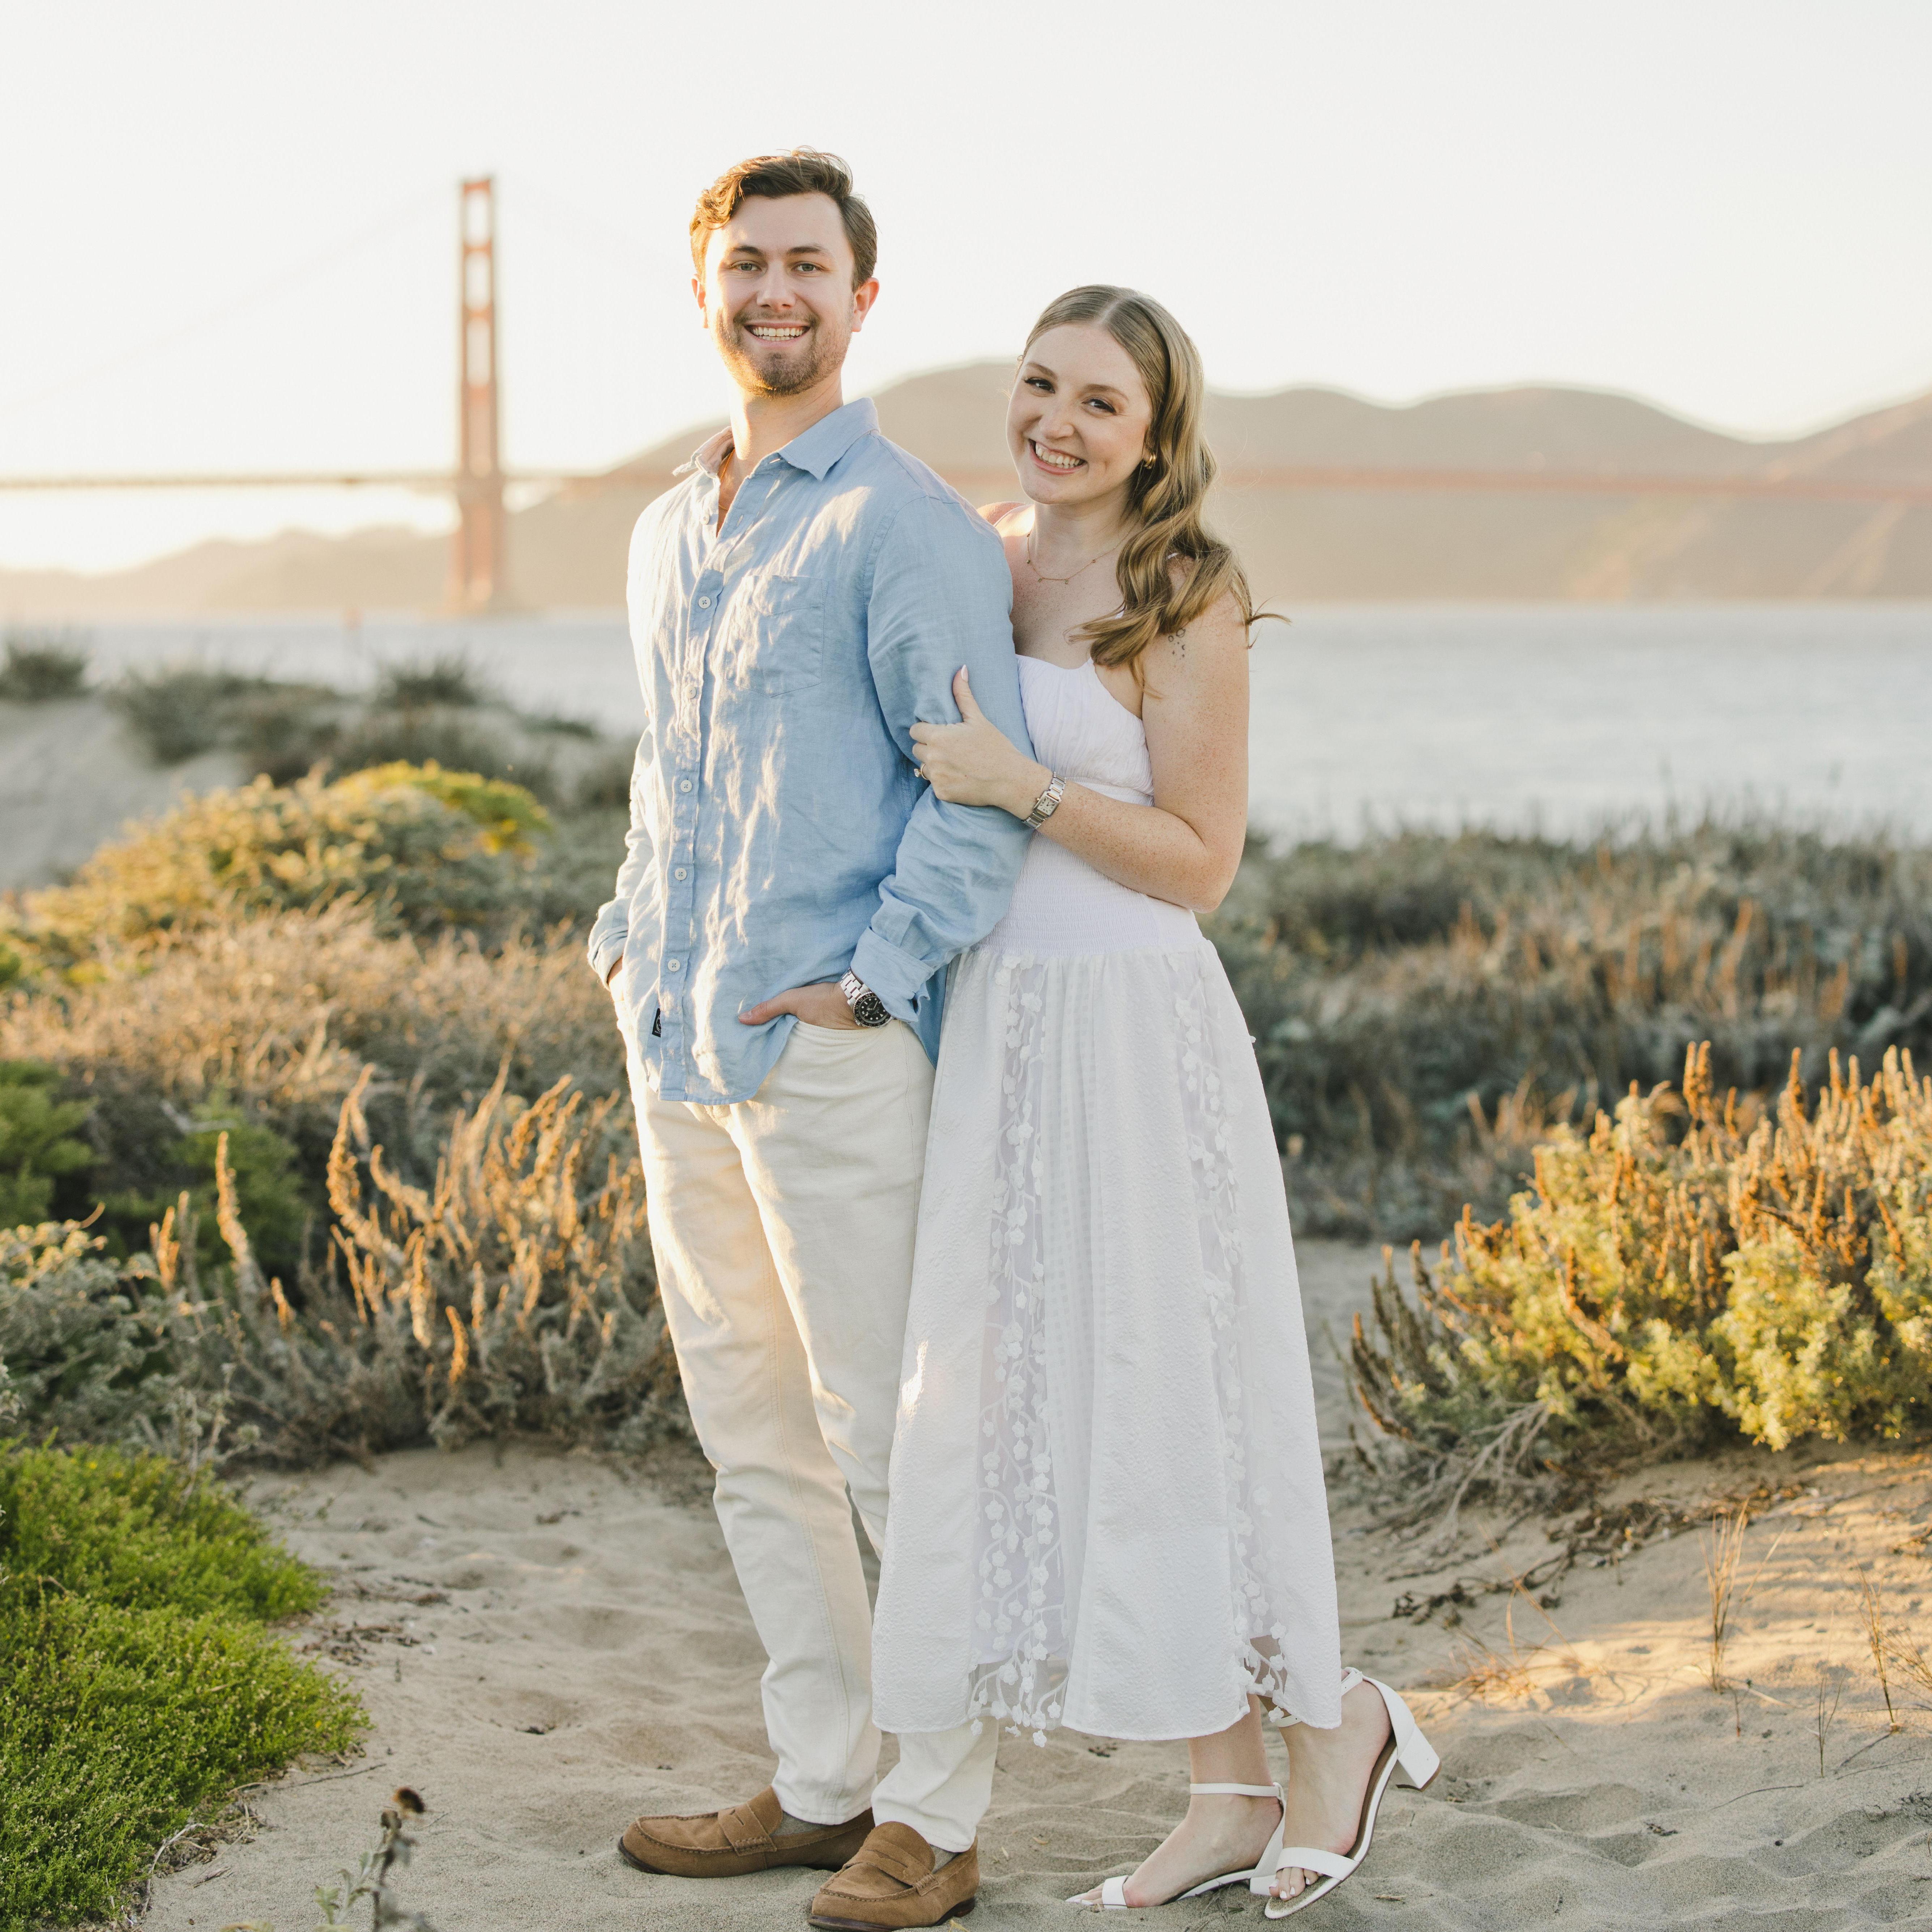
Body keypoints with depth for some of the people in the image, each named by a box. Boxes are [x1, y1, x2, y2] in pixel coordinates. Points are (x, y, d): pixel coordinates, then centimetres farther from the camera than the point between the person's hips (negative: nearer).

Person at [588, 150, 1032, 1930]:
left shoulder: (907, 523, -7)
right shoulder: (666, 536, 17)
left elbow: (983, 780, -12)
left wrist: (878, 975, -17)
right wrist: (628, 933, 15)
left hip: (830, 1047, -8)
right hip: (677, 1046, 8)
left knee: (890, 1444, -3)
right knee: (752, 1443, 13)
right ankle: (823, 1783, 23)